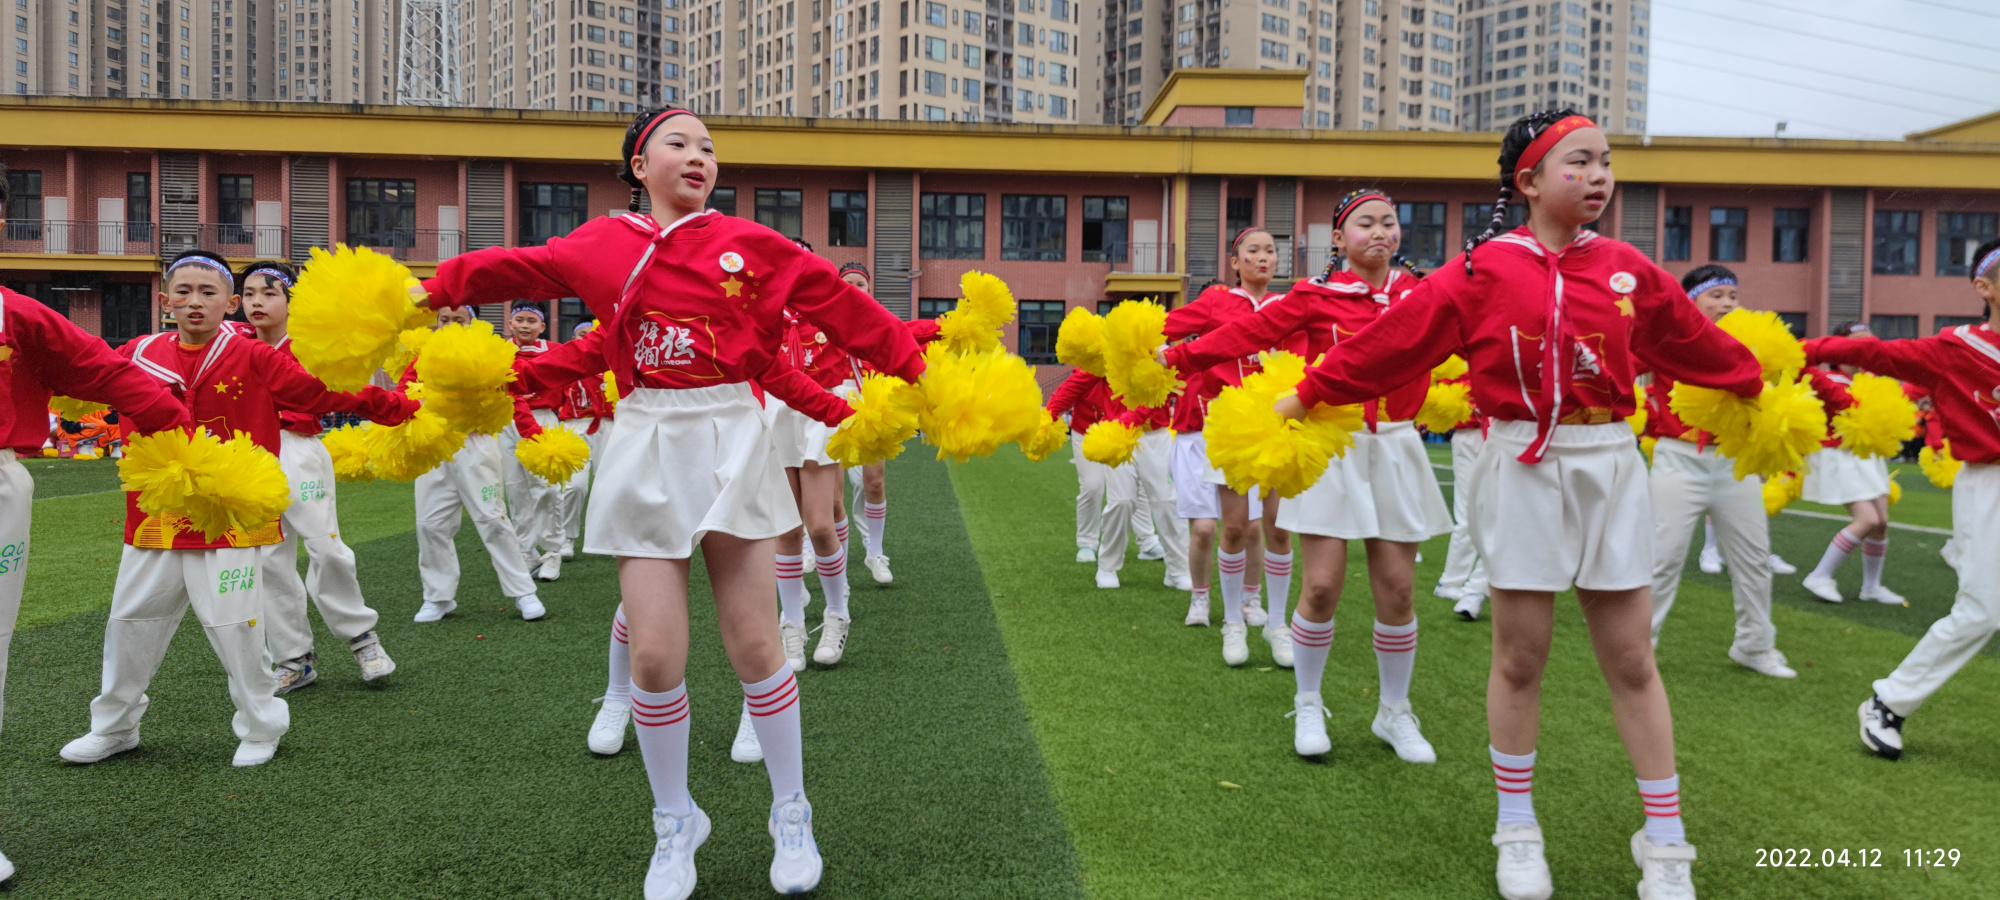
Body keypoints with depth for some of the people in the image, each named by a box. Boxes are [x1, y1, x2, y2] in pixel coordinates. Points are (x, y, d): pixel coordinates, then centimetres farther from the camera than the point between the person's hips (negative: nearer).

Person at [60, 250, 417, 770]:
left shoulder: (252, 359, -6)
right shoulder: (139, 355, 5)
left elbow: (329, 393, -8)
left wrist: (409, 411, -12)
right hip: (155, 519, 5)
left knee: (235, 626, -1)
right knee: (130, 622, 15)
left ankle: (261, 728, 19)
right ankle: (114, 727, 35)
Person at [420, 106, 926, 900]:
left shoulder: (746, 242, 2)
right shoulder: (600, 246, 7)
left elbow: (834, 300, 3)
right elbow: (512, 268, 18)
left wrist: (912, 367, 3)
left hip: (731, 440, -1)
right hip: (645, 447, 1)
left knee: (754, 644, 1)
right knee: (655, 654, -1)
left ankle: (791, 817, 21)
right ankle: (675, 825, 22)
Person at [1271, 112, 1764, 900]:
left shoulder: (1630, 271, 7)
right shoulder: (1483, 271, -3)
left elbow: (1696, 344, 20)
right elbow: (1392, 341, -1)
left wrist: (1763, 389, 28)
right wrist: (1306, 396, 2)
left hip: (1611, 468, 3)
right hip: (1522, 470, -3)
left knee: (1631, 660, 7)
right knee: (1520, 657, 5)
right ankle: (1517, 833, 22)